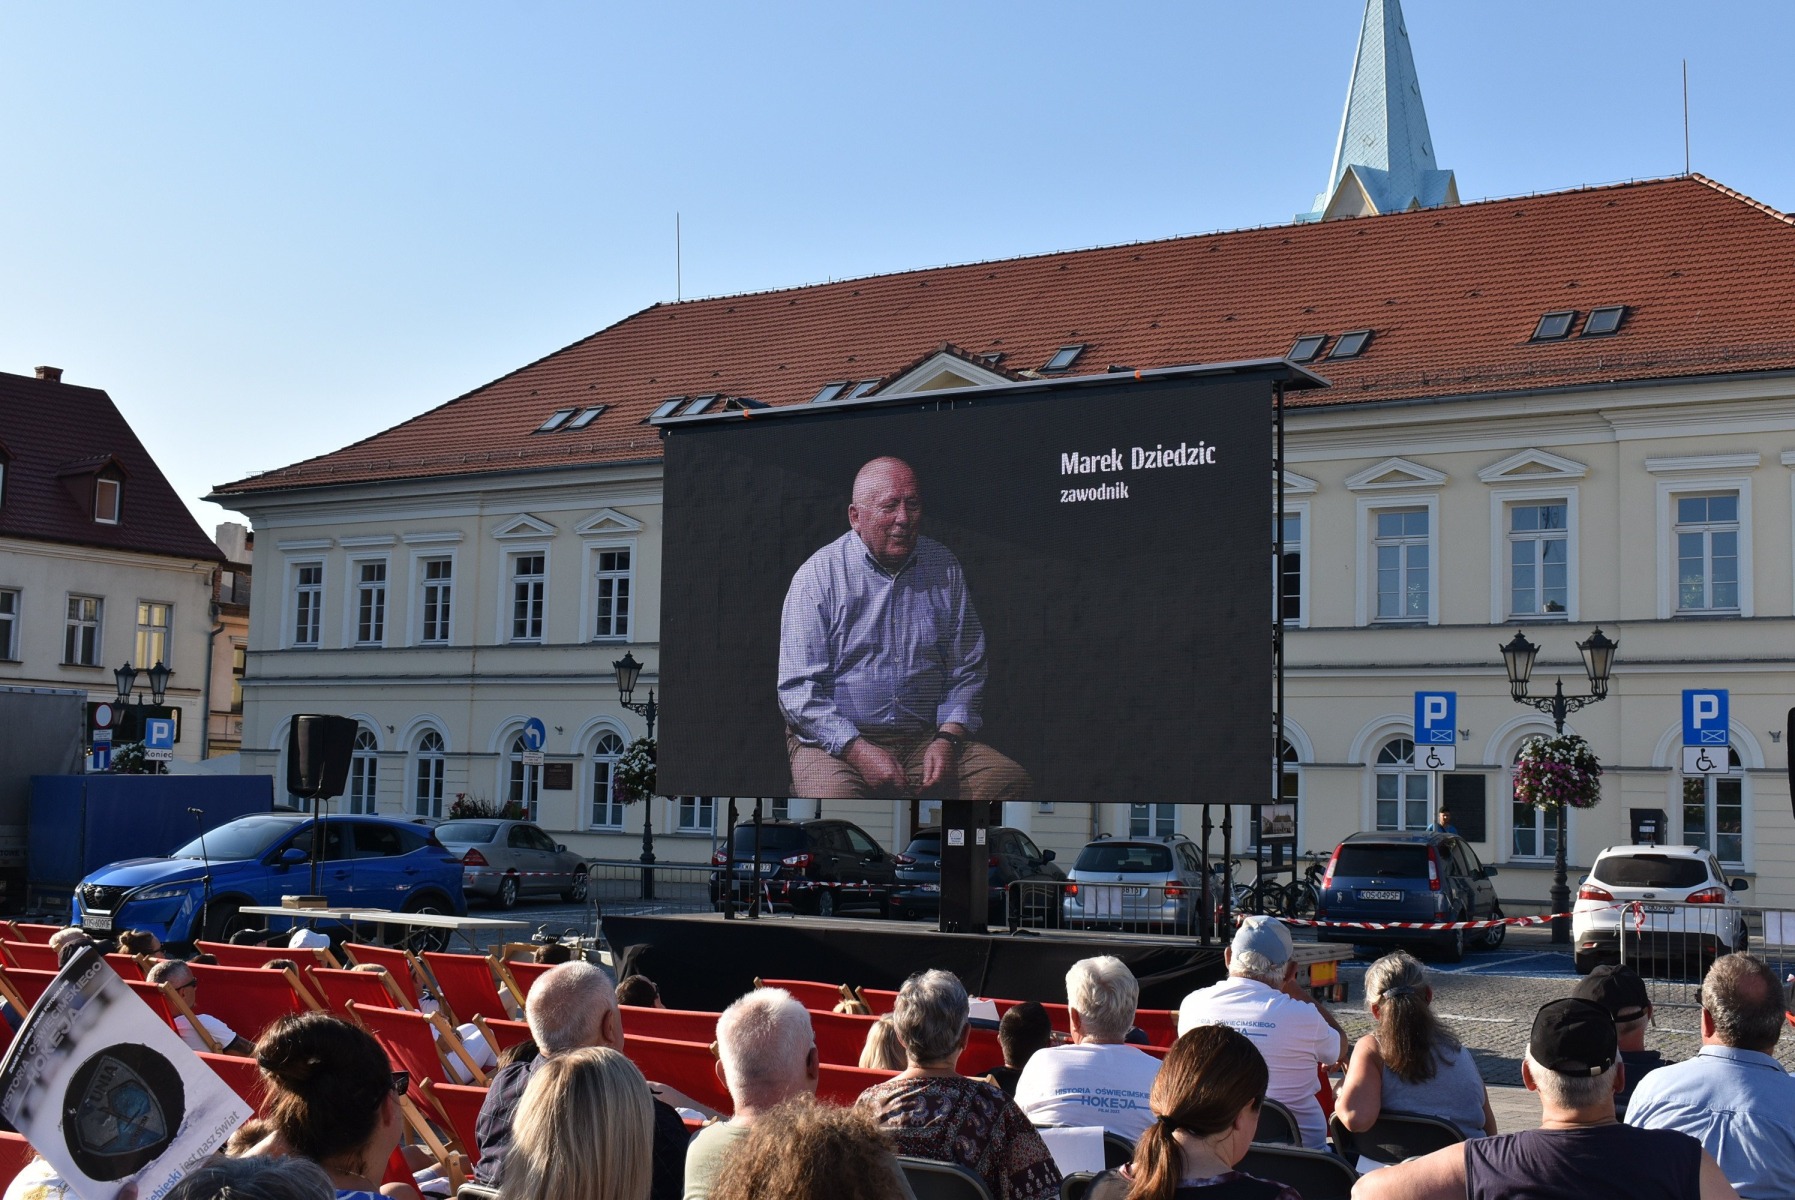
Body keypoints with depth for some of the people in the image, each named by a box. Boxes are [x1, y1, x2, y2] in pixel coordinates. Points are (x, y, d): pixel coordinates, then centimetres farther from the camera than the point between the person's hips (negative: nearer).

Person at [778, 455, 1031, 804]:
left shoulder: (944, 568, 10)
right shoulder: (818, 576, -3)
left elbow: (965, 670, 13)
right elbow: (798, 689, -8)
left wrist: (948, 739, -4)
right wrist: (859, 751, -19)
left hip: (926, 738, 4)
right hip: (834, 739, -4)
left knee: (1009, 782, -20)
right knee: (833, 797, -37)